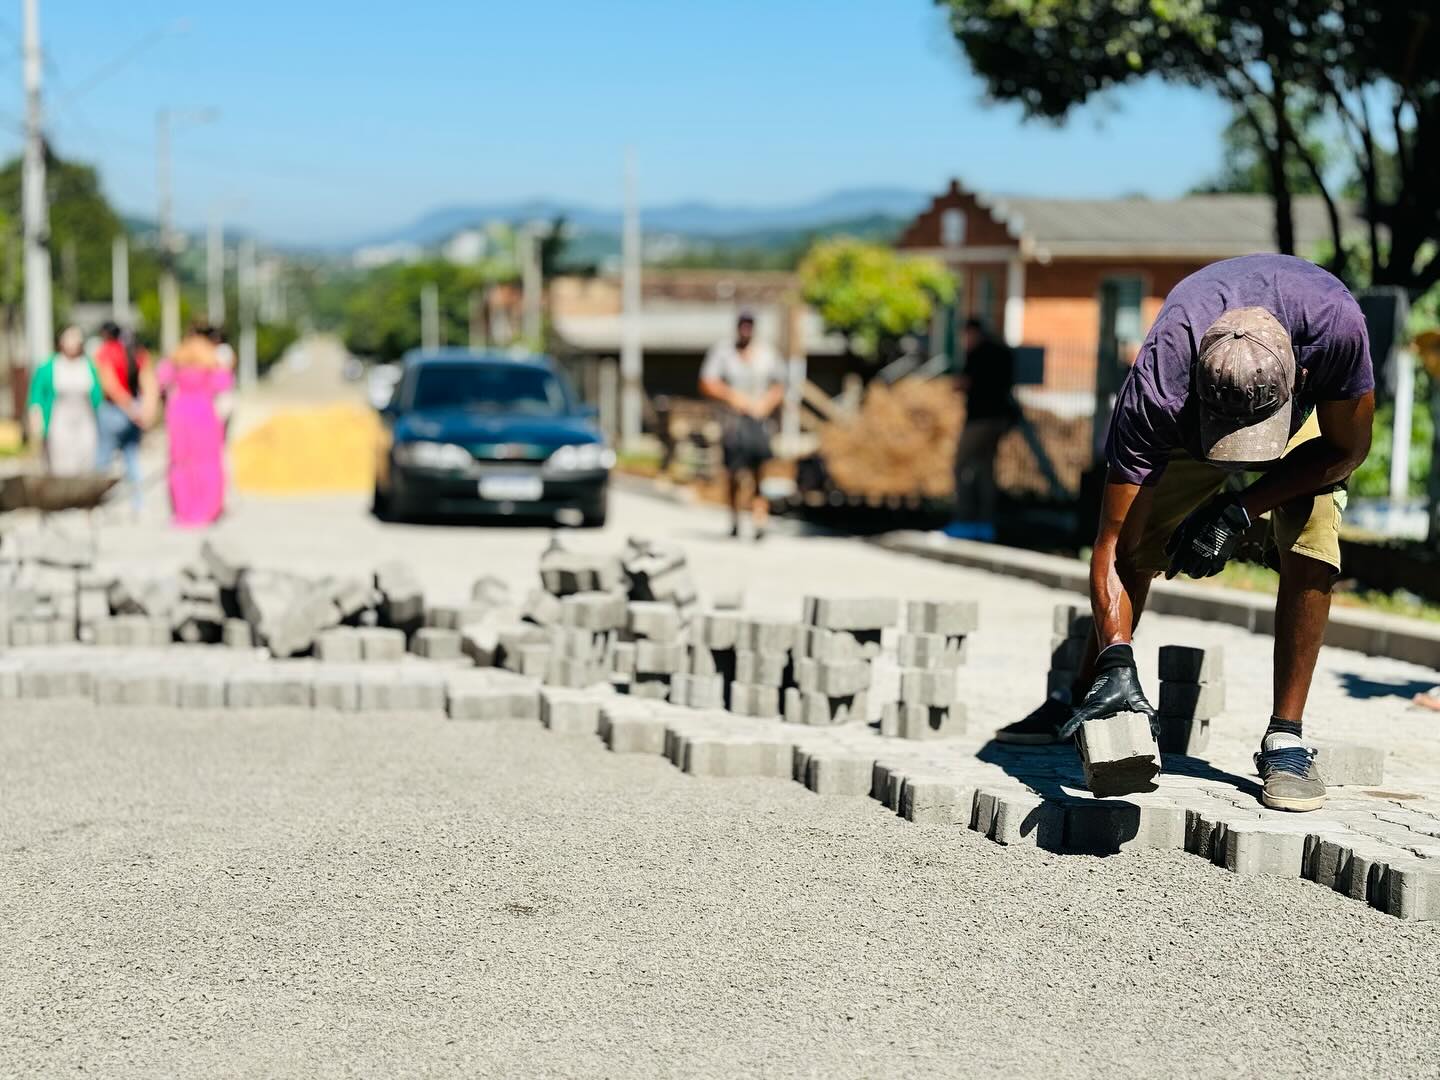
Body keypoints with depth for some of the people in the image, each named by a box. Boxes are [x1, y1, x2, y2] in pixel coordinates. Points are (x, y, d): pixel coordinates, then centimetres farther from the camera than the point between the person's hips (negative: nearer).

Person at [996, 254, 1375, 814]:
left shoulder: (1335, 324, -44)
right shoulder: (1156, 387, -43)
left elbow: (1347, 448, -23)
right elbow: (1114, 545, -38)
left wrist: (1239, 511, -32)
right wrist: (1117, 662, -50)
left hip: (1312, 405, 0)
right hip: (1191, 411, 1)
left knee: (1310, 551, -21)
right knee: (1137, 545, -5)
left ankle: (1285, 737, -12)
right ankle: (1083, 695, 16)